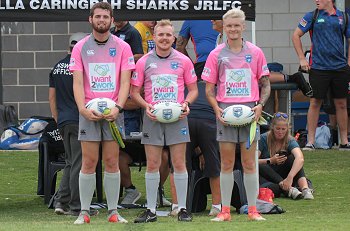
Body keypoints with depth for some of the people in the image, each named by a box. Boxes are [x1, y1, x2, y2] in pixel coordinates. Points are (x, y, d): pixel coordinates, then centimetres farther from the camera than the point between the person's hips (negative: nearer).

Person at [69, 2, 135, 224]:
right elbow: (78, 82, 0)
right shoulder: (81, 47, 5)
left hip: (113, 112, 0)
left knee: (112, 162, 1)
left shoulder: (122, 47, 5)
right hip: (89, 112, 0)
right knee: (89, 162, -2)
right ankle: (84, 212, 2)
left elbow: (125, 82, 0)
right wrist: (83, 108, -15)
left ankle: (113, 211, 5)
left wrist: (118, 107, -15)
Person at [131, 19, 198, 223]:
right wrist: (146, 106, -10)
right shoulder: (144, 62, 3)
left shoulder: (183, 61, 4)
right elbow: (134, 91, 6)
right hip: (153, 117, 0)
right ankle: (151, 210, 6)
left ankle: (183, 209, 6)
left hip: (177, 117, 0)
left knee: (179, 164, 0)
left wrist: (186, 103, -9)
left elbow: (193, 89, 10)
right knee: (152, 165, 2)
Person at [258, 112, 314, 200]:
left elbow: (300, 159, -30)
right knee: (260, 167, -33)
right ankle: (289, 189, -48)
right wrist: (270, 161, -24)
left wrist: (290, 177, -46)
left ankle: (305, 189, -45)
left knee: (292, 158, -25)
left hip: (282, 177, 1)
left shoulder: (290, 141, -8)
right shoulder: (264, 139, -7)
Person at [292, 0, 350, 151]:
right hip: (318, 68, -2)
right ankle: (310, 141, 2)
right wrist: (302, 59, 1)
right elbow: (296, 36, 6)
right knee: (315, 103, -2)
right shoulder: (312, 16, 2)